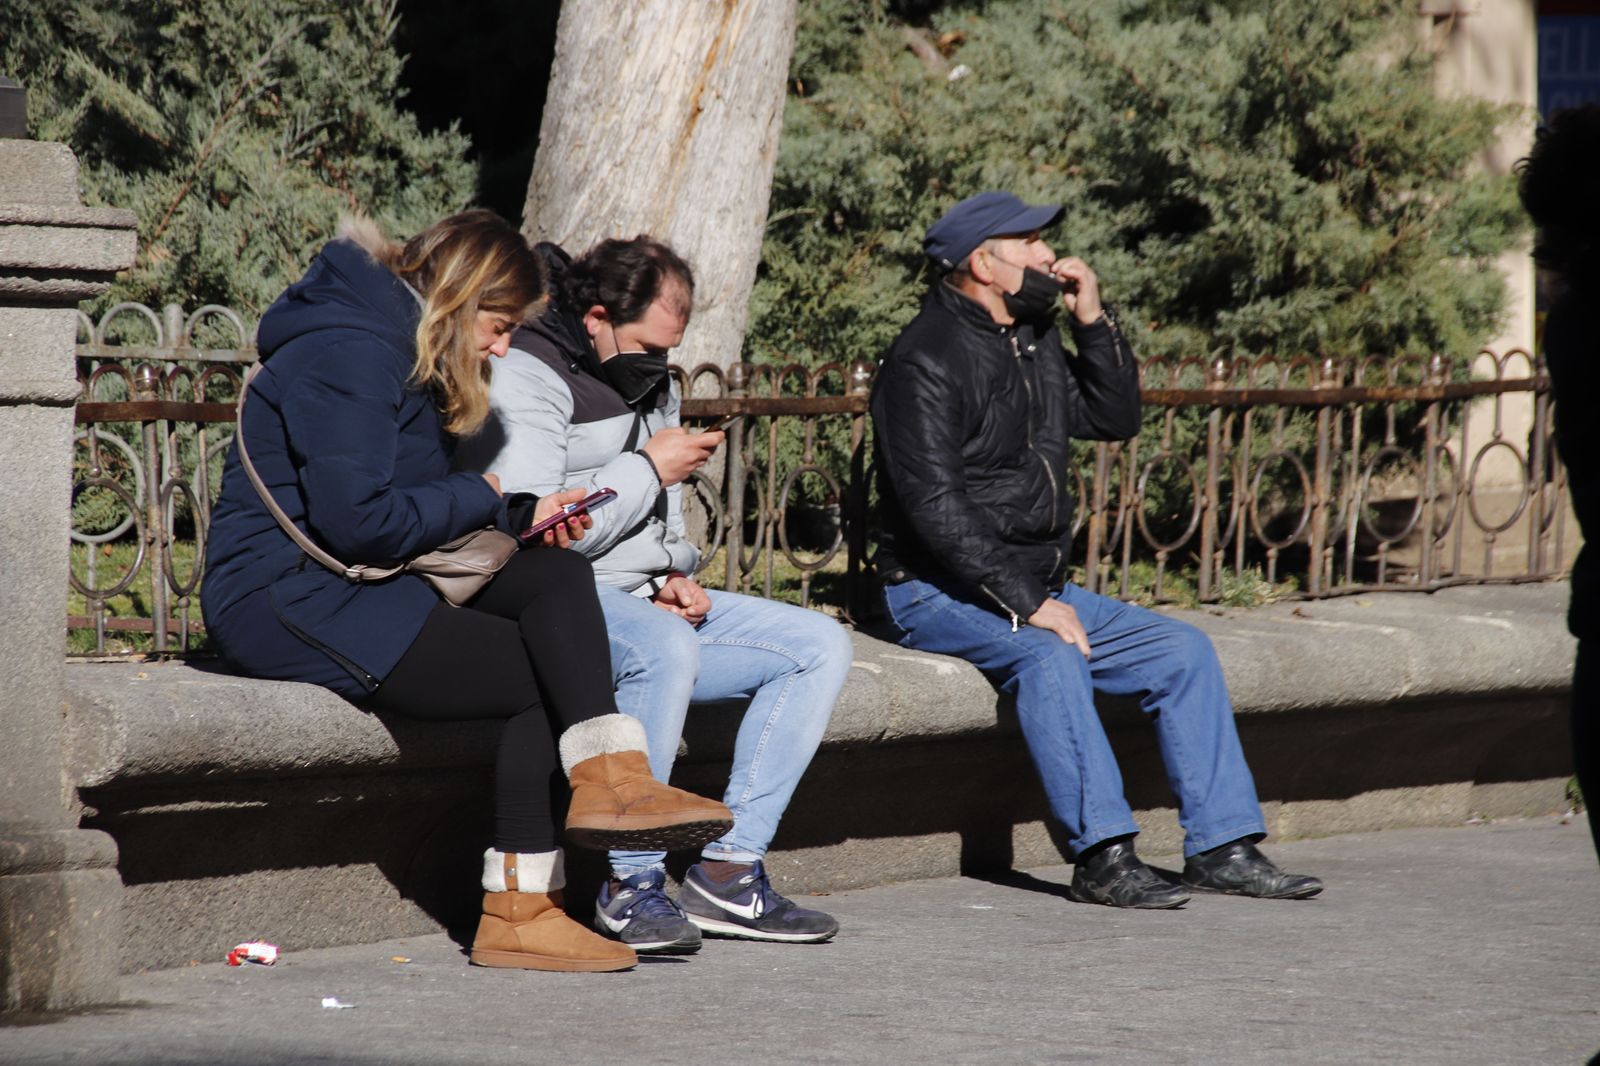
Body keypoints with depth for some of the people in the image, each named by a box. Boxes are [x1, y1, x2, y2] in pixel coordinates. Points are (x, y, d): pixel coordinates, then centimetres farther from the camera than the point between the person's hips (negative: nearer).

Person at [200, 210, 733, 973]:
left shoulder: (403, 358, 19)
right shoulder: (348, 355, -15)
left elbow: (419, 509, 21)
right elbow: (357, 522, -22)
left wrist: (522, 514, 3)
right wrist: (486, 501, -9)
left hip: (359, 591, 10)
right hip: (286, 602, -10)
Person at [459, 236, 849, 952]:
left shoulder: (651, 385, 19)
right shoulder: (525, 379, -11)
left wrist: (676, 581, 6)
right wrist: (649, 471, -13)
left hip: (645, 604, 9)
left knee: (820, 646, -3)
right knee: (666, 646, -39)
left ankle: (728, 870, -9)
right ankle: (630, 884, -31)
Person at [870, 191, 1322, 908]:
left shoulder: (1036, 338, 13)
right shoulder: (925, 363, -15)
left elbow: (1114, 419, 18)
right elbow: (934, 505, -23)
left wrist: (1093, 323, 3)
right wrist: (1024, 603, -27)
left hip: (1038, 584, 9)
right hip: (940, 591, -9)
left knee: (1182, 651, 0)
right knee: (1047, 653, -36)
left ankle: (1222, 848, -1)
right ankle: (1102, 857, -38)